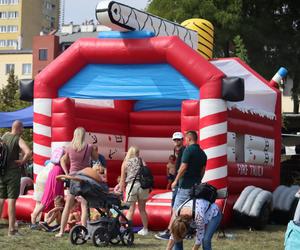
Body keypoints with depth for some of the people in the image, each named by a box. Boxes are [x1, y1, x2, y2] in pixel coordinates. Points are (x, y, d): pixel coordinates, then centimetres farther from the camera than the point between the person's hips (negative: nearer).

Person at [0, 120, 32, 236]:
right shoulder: (18, 139, -11)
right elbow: (28, 152, -26)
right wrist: (22, 161, -11)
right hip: (13, 172, -6)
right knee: (11, 200, -5)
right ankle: (12, 229, -4)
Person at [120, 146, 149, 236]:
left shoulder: (125, 163, 9)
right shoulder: (141, 161, 12)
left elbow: (122, 179, 8)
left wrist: (121, 191, 14)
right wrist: (148, 187, 14)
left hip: (131, 185, -2)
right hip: (143, 185, 2)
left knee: (131, 209, 1)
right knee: (142, 209, 13)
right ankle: (145, 229, 19)